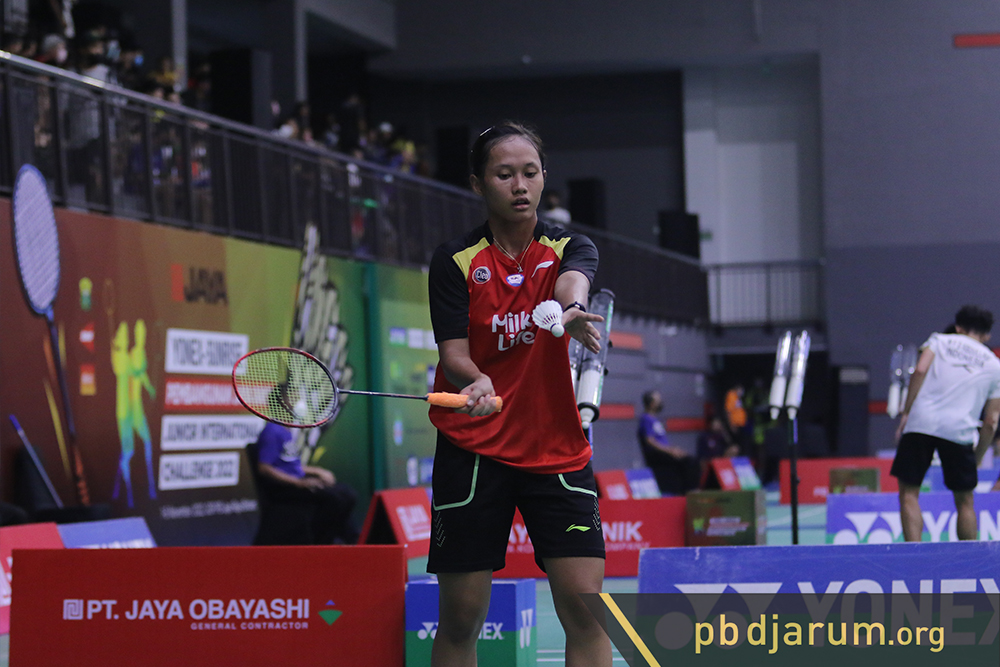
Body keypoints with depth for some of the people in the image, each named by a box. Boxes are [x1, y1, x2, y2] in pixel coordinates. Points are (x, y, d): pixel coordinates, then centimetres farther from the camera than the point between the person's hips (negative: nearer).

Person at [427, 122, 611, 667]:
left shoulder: (570, 248, 3)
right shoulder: (455, 262, -1)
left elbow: (572, 282, -21)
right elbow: (453, 354, -10)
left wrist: (572, 310, -45)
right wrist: (476, 384, -34)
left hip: (557, 450, 1)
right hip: (472, 452, -1)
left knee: (584, 604, -8)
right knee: (460, 617, 0)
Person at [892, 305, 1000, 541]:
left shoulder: (939, 340, 17)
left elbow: (920, 370, -3)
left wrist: (906, 411, -1)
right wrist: (976, 459, 23)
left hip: (921, 422, -1)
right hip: (960, 431, 1)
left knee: (909, 494, 2)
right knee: (964, 501, 14)